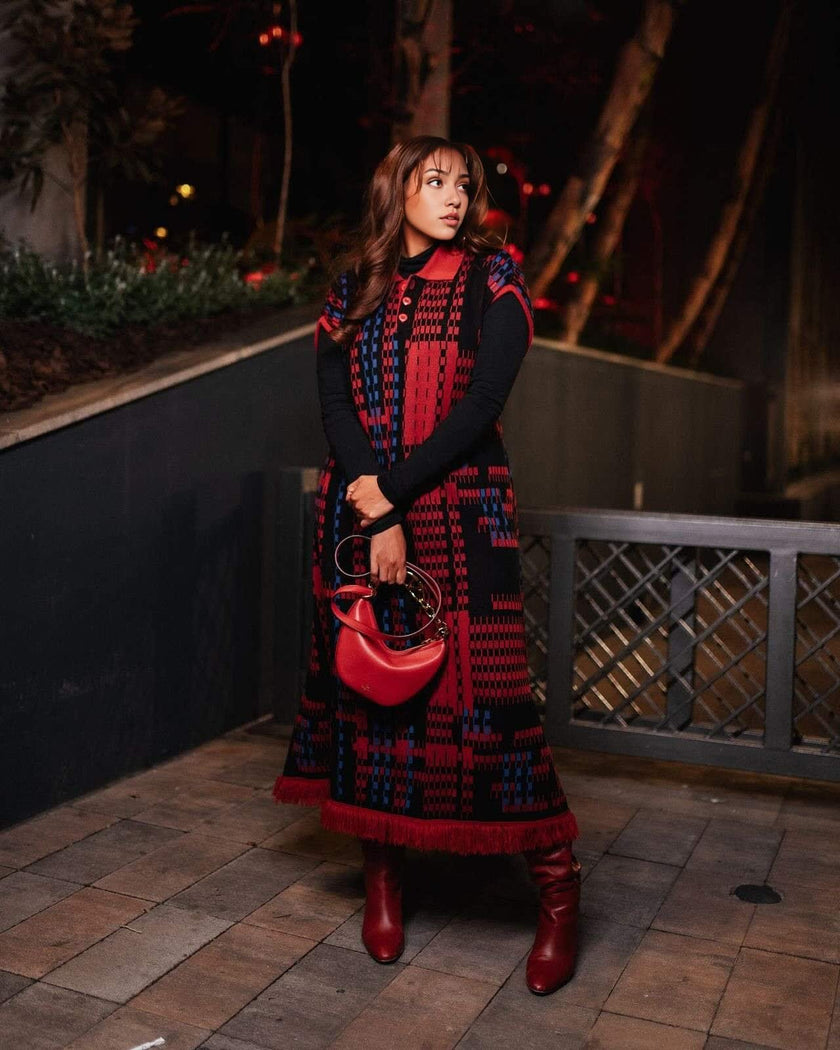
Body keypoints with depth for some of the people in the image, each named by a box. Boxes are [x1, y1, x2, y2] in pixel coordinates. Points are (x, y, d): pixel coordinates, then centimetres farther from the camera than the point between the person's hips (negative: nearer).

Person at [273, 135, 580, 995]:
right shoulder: (354, 286, 13)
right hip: (359, 510, 4)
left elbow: (482, 403, -8)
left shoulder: (490, 277, 4)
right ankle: (383, 873, 22)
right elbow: (334, 400, 1)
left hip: (459, 510, -3)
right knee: (368, 682, 6)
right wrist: (375, 518, -14)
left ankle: (558, 887, 5)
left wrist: (391, 490, -13)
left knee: (477, 688, -7)